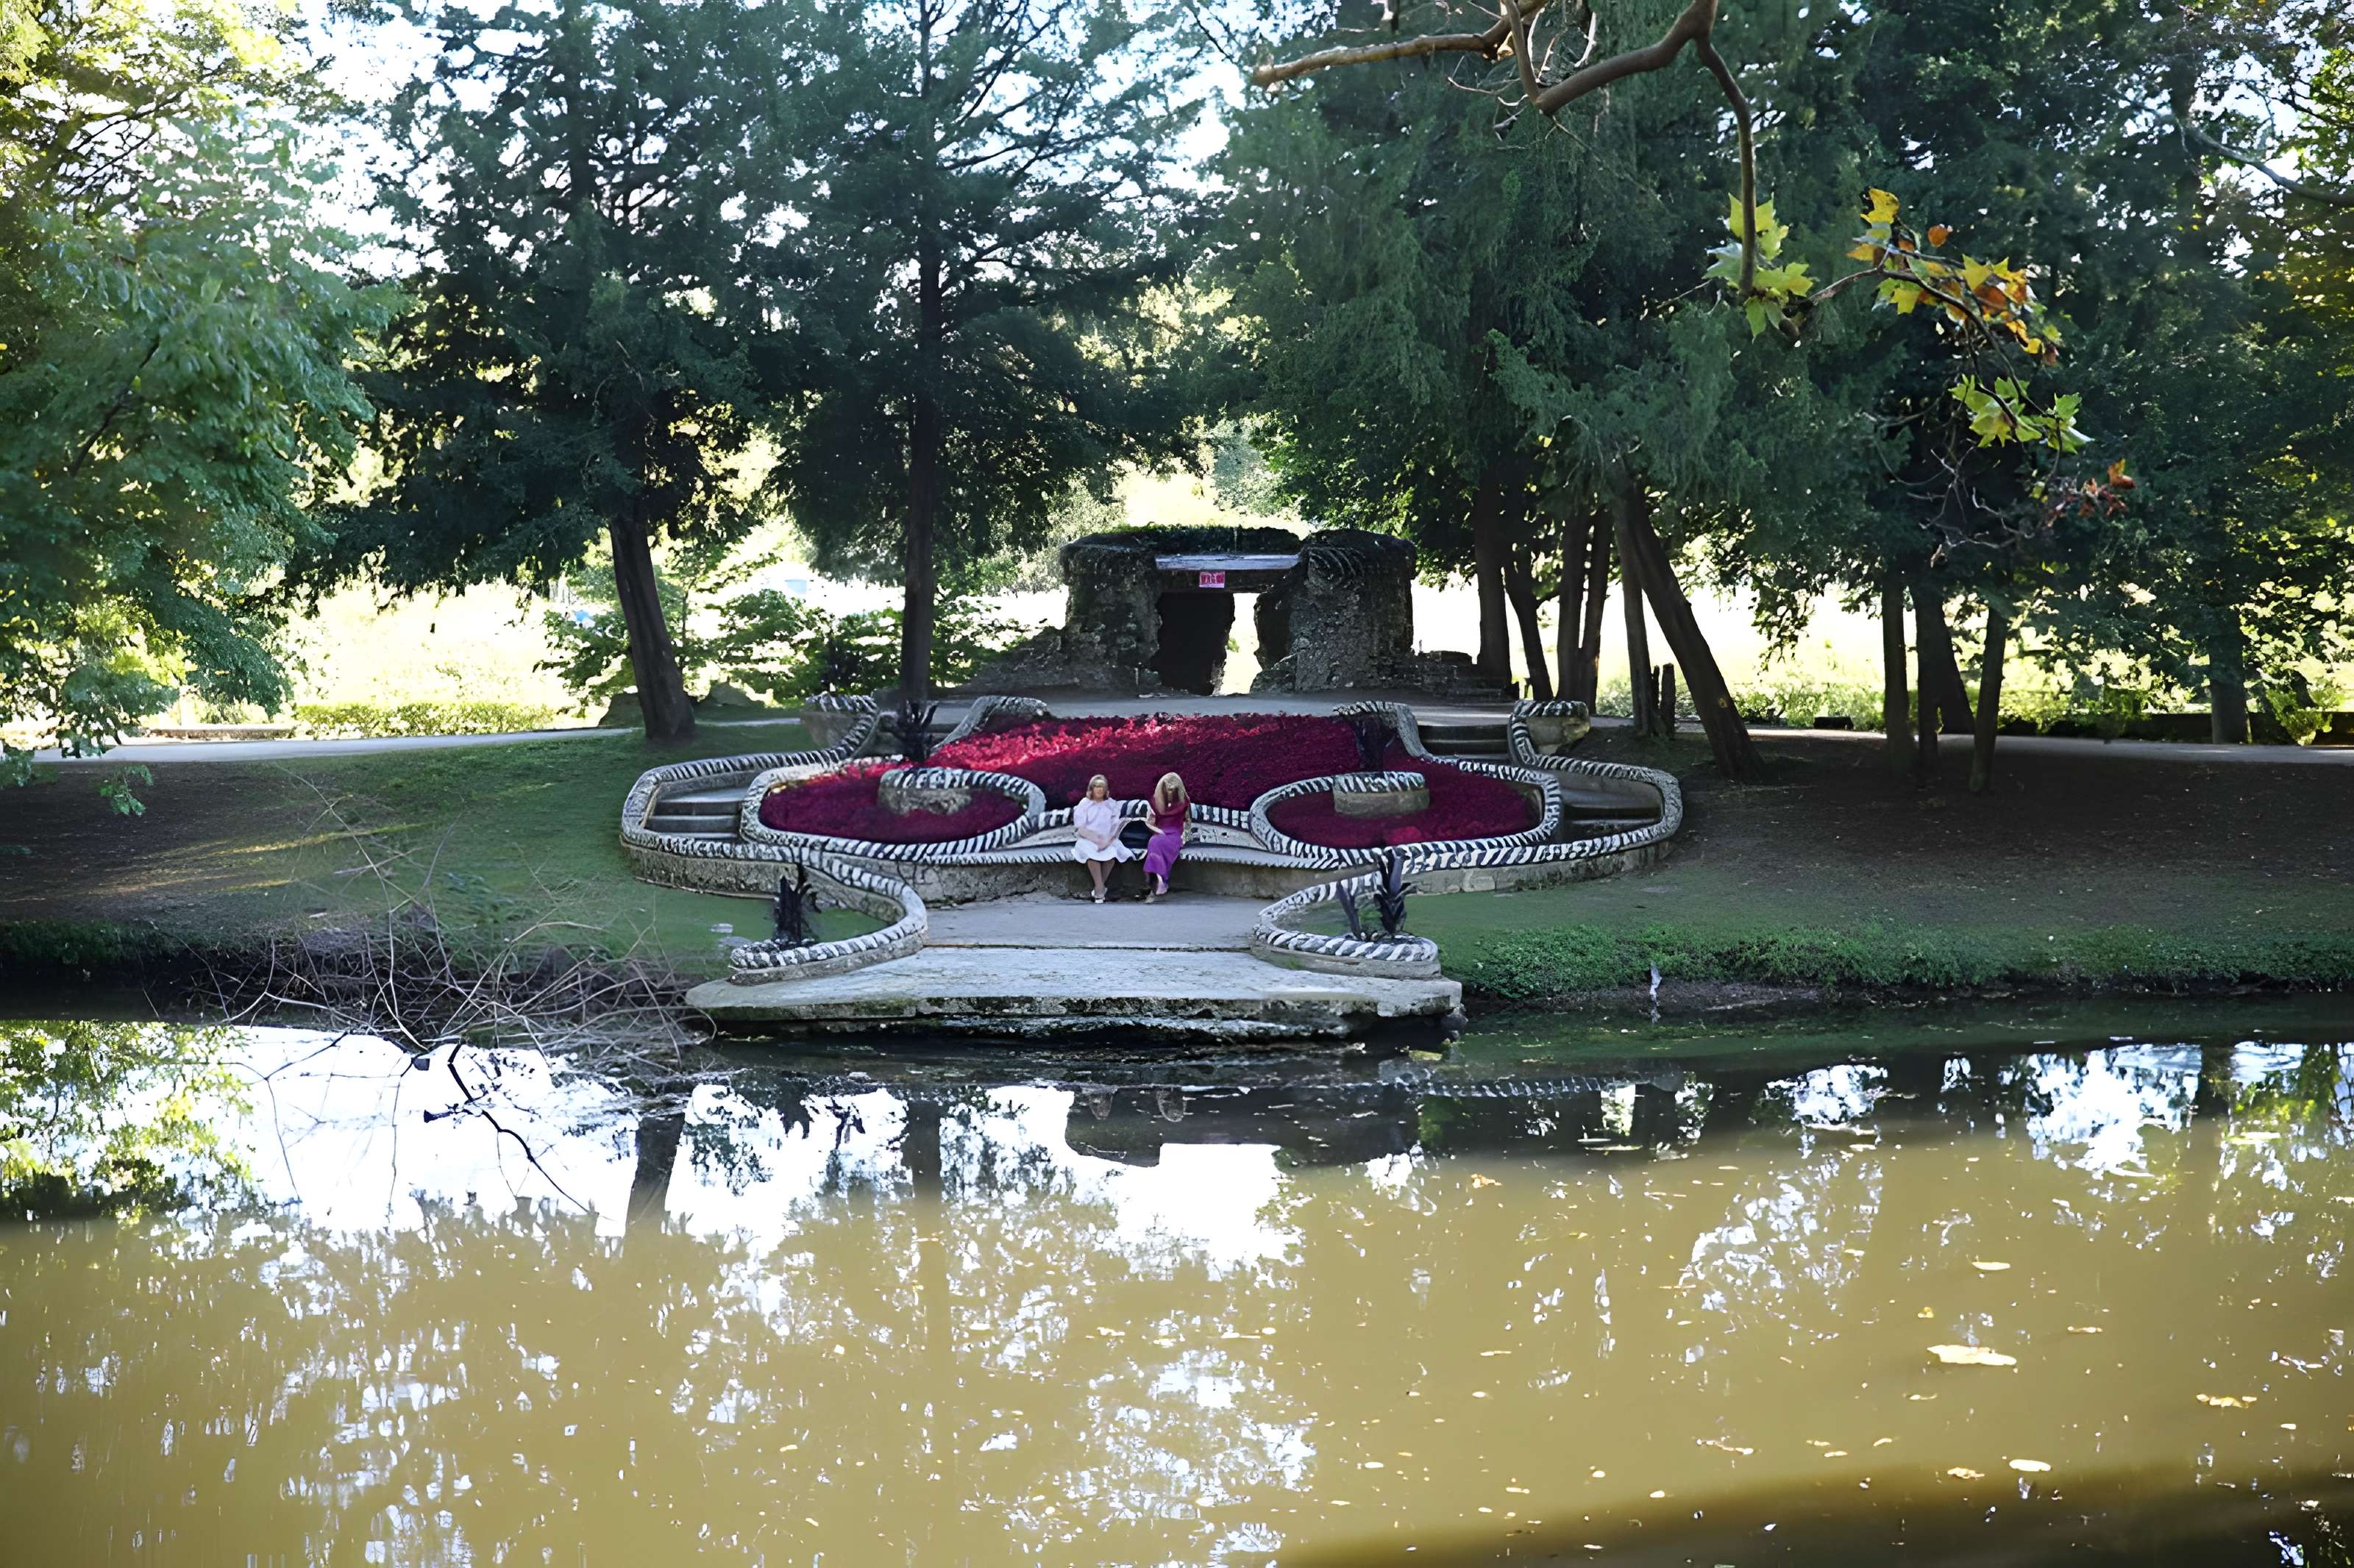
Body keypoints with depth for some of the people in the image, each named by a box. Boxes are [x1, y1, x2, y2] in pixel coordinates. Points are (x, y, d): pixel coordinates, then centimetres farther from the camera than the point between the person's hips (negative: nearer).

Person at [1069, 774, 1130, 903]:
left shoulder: (1111, 805, 8)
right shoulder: (1084, 804, 2)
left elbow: (1116, 827, 0)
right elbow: (1081, 829, -5)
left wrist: (1108, 841, -18)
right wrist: (1097, 839, -19)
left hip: (1108, 841, 2)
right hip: (1088, 840, -2)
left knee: (1112, 852, -31)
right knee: (1091, 853, -35)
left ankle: (1099, 887, -15)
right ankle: (1100, 888, -31)